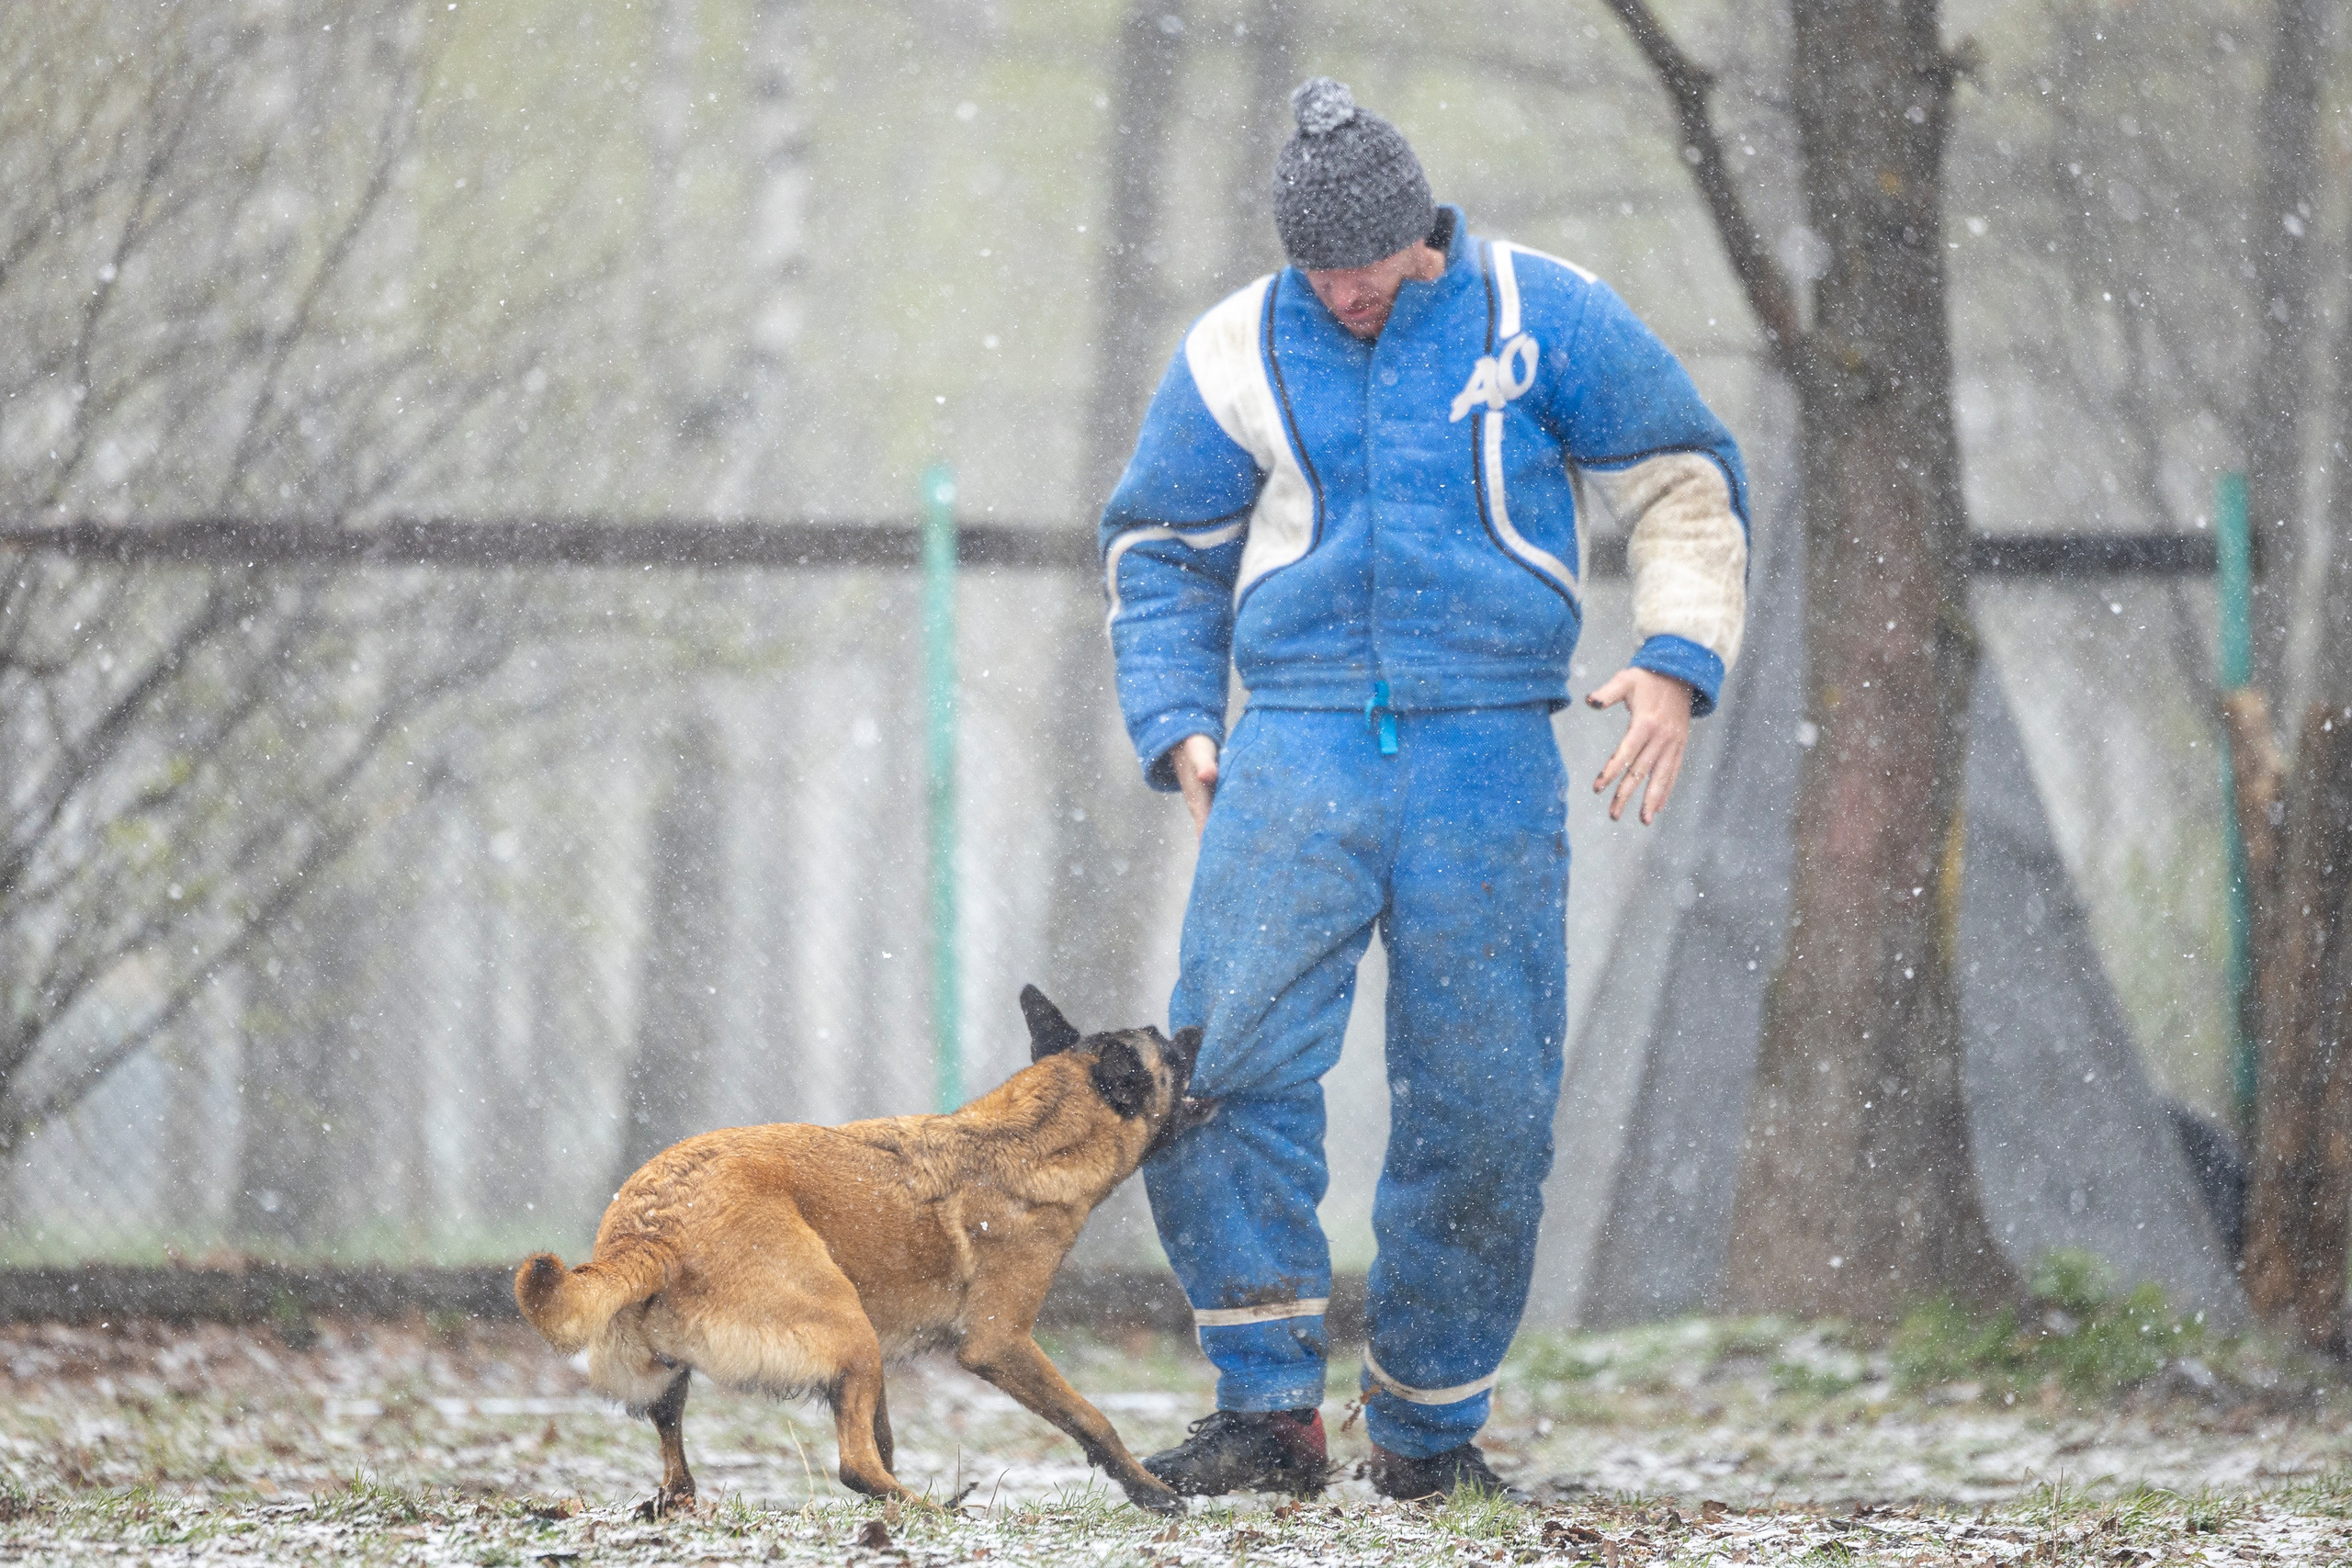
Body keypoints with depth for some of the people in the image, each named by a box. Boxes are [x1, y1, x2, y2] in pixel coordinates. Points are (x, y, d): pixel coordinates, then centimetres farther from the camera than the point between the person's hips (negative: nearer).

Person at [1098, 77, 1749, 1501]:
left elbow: (1686, 483, 9)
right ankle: (1270, 1408, -12)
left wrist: (1680, 659, -5)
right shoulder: (1236, 354, 8)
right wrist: (1178, 726, 8)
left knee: (1482, 1101, 0)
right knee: (1224, 1061, -17)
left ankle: (1432, 1425, 15)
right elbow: (1160, 551, 20)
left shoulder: (1543, 319, 3)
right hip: (1299, 753, 1)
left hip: (1488, 758, -1)